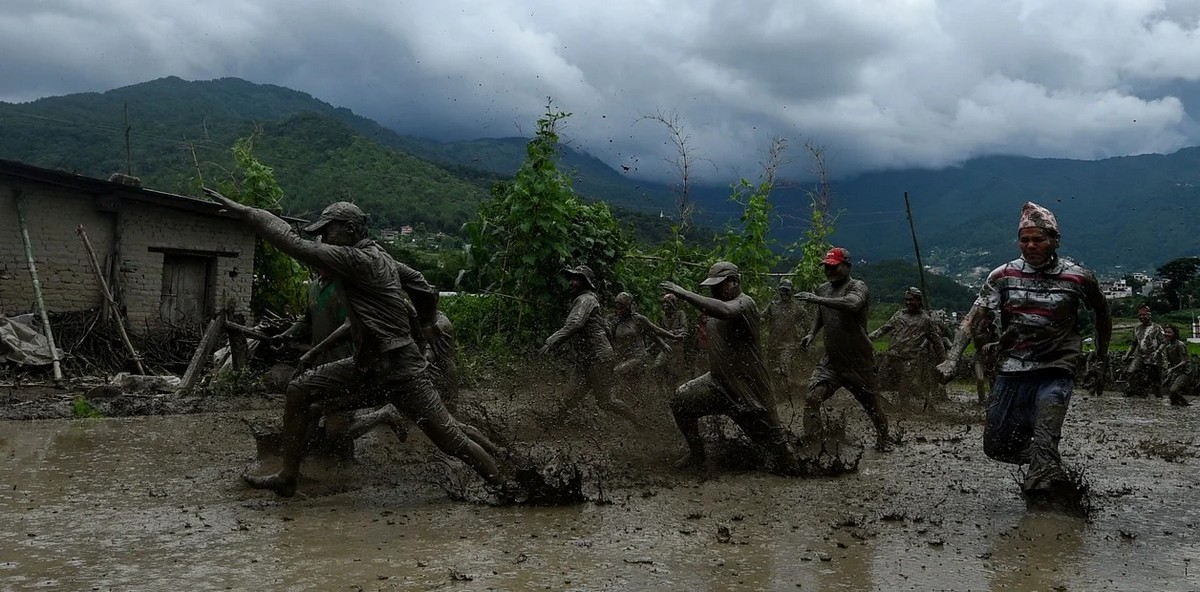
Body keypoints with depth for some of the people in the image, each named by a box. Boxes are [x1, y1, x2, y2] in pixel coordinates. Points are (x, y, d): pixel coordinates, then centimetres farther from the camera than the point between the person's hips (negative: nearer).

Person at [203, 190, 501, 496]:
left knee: (451, 440, -4)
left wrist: (244, 211, -18)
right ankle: (287, 478, 11)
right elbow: (426, 290, 14)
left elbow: (296, 245, -23)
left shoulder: (359, 260, -19)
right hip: (366, 367, 9)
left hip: (399, 370, -9)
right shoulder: (379, 258, 7)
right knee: (299, 391, 5)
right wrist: (424, 325, 34)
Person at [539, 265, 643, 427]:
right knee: (569, 400, 2)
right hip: (584, 360, 10)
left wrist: (552, 341, -36)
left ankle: (638, 424, 9)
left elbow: (575, 324, -28)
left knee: (605, 401, -3)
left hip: (597, 357, -10)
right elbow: (605, 327, 25)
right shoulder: (580, 300, 20)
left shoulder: (586, 299, -11)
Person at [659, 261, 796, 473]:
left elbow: (724, 311, -42)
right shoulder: (720, 303, 8)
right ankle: (697, 454, 9)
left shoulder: (744, 303, -18)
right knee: (681, 400, -7)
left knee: (771, 437, 0)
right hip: (718, 382, 7)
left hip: (748, 388, -7)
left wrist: (684, 293, -42)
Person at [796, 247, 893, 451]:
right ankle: (810, 445, -12)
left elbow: (852, 304, -37)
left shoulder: (857, 286, -13)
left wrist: (817, 299, -39)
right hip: (831, 360, 5)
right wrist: (812, 333, 8)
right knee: (812, 399, -14)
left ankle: (884, 440, 36)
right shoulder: (823, 289, 8)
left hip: (859, 362, -5)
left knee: (871, 404, 11)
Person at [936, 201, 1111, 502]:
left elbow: (1102, 314, 15)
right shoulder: (1003, 275, 0)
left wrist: (1101, 362, 18)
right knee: (997, 447, 6)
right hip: (1011, 370, 3)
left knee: (1044, 441, -24)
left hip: (1055, 372, -3)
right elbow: (972, 318, -3)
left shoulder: (1078, 277, -3)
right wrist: (952, 359, -17)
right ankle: (1047, 465, 31)